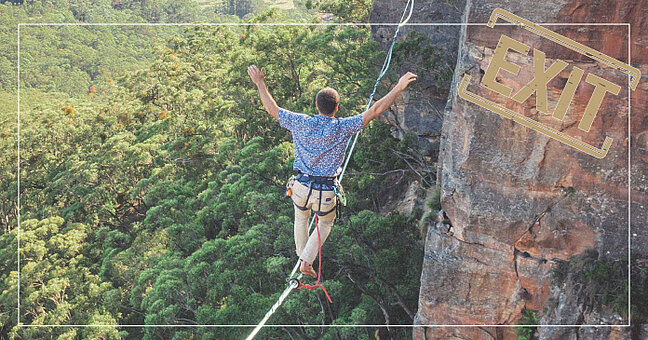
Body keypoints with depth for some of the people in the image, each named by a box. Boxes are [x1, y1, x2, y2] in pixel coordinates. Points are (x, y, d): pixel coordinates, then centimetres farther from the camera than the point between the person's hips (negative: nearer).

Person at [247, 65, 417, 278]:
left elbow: (272, 109, 1)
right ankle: (307, 261, 16)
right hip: (326, 192, -2)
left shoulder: (302, 123, -9)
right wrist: (399, 88, -13)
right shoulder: (343, 128, -15)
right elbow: (374, 111, -16)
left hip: (301, 186, 2)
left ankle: (302, 256, 43)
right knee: (325, 224, 26)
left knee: (301, 219, 31)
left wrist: (259, 82, 12)